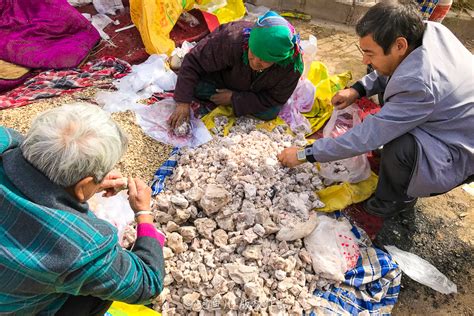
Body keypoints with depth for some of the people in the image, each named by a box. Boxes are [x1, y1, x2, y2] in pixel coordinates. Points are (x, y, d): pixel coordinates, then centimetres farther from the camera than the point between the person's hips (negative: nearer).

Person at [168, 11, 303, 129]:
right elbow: (193, 61, -32)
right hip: (222, 75, -1)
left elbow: (275, 99, -25)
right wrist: (183, 103, -37)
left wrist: (234, 99, -30)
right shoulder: (232, 39, -43)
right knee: (194, 86, -23)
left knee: (270, 112, -21)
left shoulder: (293, 66, -37)